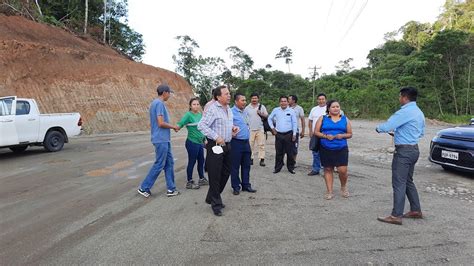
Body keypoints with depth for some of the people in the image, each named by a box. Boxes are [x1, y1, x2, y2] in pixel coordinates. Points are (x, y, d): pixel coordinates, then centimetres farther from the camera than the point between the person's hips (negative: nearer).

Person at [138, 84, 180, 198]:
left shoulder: (155, 103, 16)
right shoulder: (159, 103, -15)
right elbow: (161, 123, -21)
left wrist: (171, 127, 15)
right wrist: (173, 126, -7)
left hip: (164, 140, 10)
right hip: (161, 140, -10)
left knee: (169, 163, 11)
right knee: (159, 165, -1)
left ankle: (171, 189, 16)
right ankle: (144, 188, 11)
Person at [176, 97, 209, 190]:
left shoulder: (200, 114, 9)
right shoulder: (188, 114, -12)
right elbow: (180, 124, -22)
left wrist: (205, 139, 20)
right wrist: (176, 127, -42)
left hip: (200, 142, 7)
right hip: (192, 142, -7)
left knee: (201, 161, 16)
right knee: (192, 162, 2)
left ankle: (202, 179, 32)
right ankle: (189, 182, 16)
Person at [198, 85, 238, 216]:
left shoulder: (229, 109, 13)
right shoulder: (212, 109, -14)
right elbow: (201, 125, -21)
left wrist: (233, 128, 6)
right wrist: (216, 137, -23)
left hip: (227, 145, 9)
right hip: (215, 146, -9)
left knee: (225, 173, 16)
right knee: (215, 176, 0)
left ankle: (211, 198, 33)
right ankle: (216, 204, 16)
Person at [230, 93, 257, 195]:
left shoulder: (245, 112, 13)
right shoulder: (232, 112, -12)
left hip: (246, 142, 8)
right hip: (236, 142, -7)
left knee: (246, 165, 13)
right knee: (235, 166, 4)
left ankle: (246, 185, 24)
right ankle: (236, 187, 15)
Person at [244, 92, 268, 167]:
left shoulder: (262, 106, 7)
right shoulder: (247, 108, 6)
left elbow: (266, 116, 7)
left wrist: (261, 114, -12)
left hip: (260, 129, 0)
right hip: (250, 129, 0)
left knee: (261, 144, -2)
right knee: (250, 145, 3)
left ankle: (262, 159, 1)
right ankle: (251, 159, 12)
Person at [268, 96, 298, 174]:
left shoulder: (291, 111, -1)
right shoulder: (275, 110, 4)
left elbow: (294, 123, 1)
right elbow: (269, 118, 17)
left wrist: (294, 134, -3)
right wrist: (272, 128, 9)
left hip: (289, 134, -1)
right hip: (278, 134, 2)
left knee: (290, 152, 4)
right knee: (279, 152, 8)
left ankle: (291, 168, 17)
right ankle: (277, 168, 18)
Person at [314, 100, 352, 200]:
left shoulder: (345, 119, 9)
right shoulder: (322, 118, 6)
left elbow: (350, 134, 10)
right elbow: (316, 132, 2)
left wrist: (342, 136, -11)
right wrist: (326, 136, -14)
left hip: (341, 149, 0)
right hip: (326, 149, 0)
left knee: (342, 170, -7)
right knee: (328, 169, 6)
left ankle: (343, 187, 24)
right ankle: (329, 191, 18)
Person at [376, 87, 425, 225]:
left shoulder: (405, 112, -17)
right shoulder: (419, 112, 14)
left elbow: (387, 126, -20)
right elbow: (421, 132, 23)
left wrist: (378, 128, 1)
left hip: (404, 151, -10)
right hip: (413, 149, 10)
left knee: (399, 183, -6)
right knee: (408, 181, 19)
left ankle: (396, 216, -2)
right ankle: (416, 210, 26)